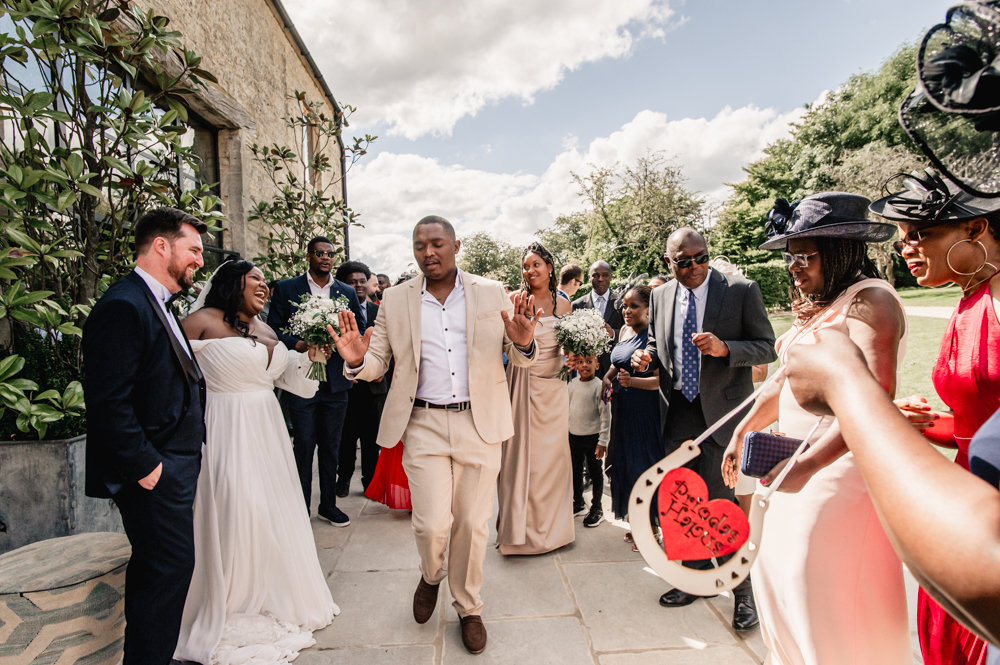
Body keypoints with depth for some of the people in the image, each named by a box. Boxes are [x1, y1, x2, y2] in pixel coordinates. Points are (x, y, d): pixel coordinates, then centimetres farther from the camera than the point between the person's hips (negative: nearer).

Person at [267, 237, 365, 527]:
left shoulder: (347, 292, 10)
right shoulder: (286, 288, 3)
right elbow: (273, 328, -1)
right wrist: (297, 344, -18)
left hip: (336, 381, 3)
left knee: (331, 446, 13)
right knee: (303, 447, 4)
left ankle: (328, 504, 27)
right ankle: (301, 508, 19)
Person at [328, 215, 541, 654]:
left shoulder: (493, 294, 3)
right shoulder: (396, 301, 3)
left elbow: (519, 359, 5)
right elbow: (378, 364, 6)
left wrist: (522, 343, -18)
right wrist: (355, 360, -17)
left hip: (480, 424, 1)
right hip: (424, 425, 0)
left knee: (472, 523, 9)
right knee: (432, 524, -3)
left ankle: (469, 608, 35)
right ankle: (431, 576, 34)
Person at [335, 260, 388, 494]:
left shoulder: (379, 311, 7)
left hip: (374, 384, 2)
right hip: (346, 384, -2)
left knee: (371, 437, 11)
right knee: (346, 436, 9)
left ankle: (370, 481, 24)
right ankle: (344, 479, 26)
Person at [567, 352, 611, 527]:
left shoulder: (600, 386, -12)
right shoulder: (572, 384, 3)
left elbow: (605, 415, -11)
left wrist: (603, 441, -13)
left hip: (592, 437, -5)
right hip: (574, 436, 5)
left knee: (595, 473, 7)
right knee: (576, 471, 16)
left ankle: (597, 509, 22)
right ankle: (578, 504, 34)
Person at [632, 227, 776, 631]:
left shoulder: (742, 290, -6)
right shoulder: (660, 297, 7)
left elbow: (767, 348, -6)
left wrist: (723, 348, -24)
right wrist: (646, 356, -5)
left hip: (722, 413, -5)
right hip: (678, 413, 5)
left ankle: (744, 590, 21)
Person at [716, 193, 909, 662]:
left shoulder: (870, 298, -15)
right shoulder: (815, 306, 12)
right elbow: (784, 382, 18)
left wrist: (809, 463, -35)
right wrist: (741, 433, 16)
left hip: (842, 465, -9)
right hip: (802, 461, 9)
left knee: (824, 594, 1)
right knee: (780, 575, 17)